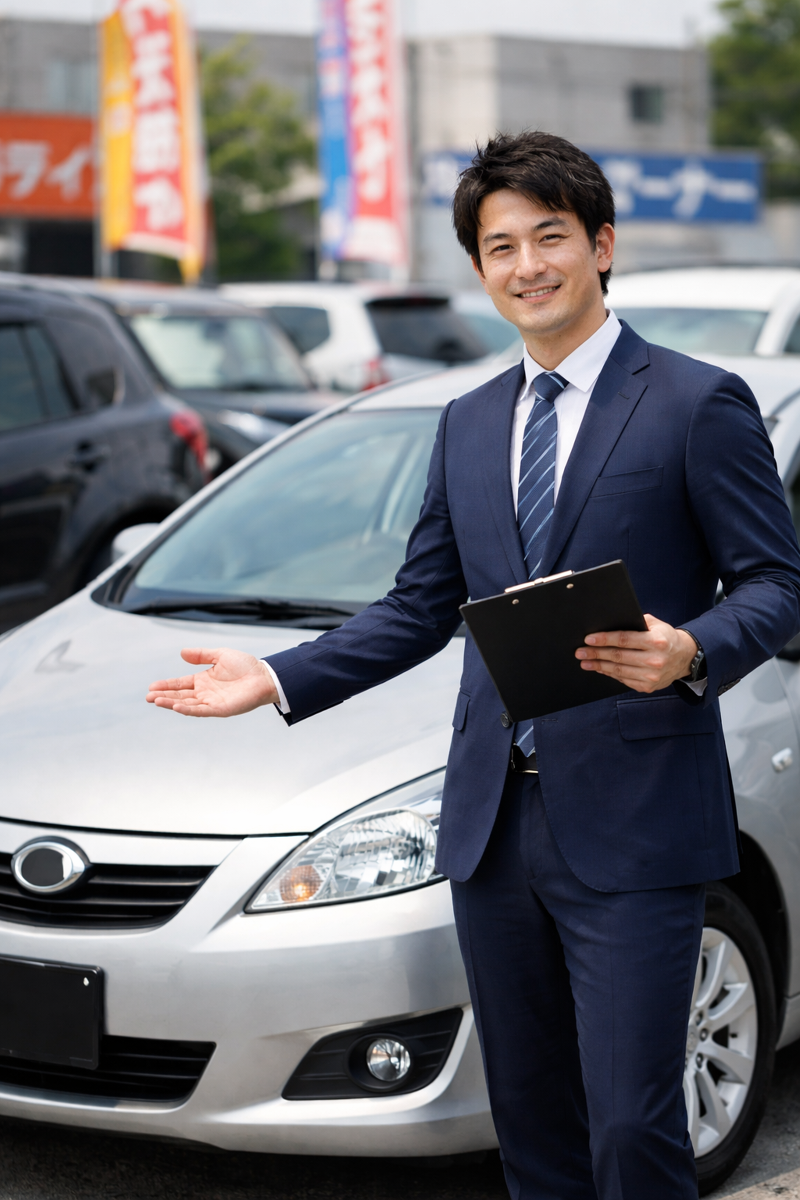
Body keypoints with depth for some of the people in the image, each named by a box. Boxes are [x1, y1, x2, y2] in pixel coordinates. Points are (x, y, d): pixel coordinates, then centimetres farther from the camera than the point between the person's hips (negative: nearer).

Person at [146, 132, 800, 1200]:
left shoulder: (698, 405, -2)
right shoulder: (469, 425, 16)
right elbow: (421, 608, 19)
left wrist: (692, 653, -24)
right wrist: (279, 681, 9)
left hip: (631, 827, -6)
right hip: (494, 824, 6)